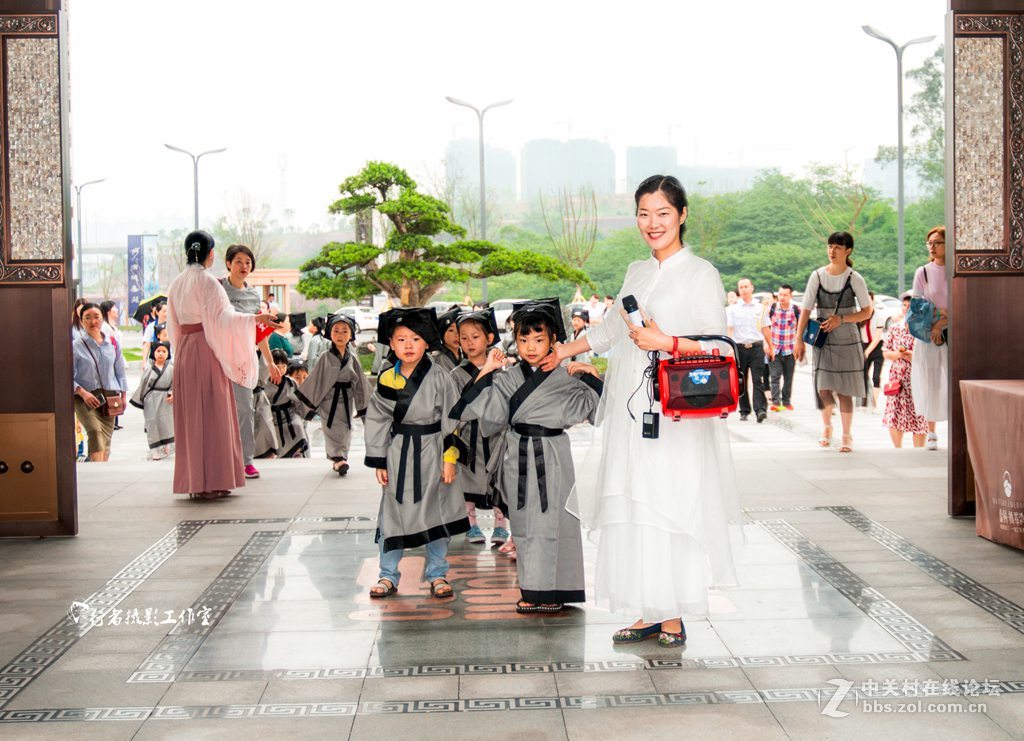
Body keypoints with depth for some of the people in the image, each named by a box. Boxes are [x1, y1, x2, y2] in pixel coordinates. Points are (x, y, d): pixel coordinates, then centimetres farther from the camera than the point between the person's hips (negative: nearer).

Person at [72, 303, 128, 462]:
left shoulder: (112, 344, 9)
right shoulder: (75, 346, -3)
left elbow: (120, 371, 17)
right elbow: (68, 376, -3)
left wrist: (123, 395, 12)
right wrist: (82, 392, -15)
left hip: (109, 397, 4)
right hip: (85, 399, -4)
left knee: (106, 438, 5)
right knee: (95, 431, -24)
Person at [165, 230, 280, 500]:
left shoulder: (177, 283, 13)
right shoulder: (207, 281, -10)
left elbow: (174, 325, 17)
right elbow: (221, 317, -16)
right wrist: (255, 318, -13)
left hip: (184, 351, 7)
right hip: (207, 349, -7)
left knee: (191, 414, 9)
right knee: (211, 414, -5)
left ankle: (192, 481, 11)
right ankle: (210, 481, -6)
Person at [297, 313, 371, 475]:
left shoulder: (352, 359, 5)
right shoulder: (326, 358, -2)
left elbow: (360, 382, 11)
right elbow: (315, 379, 0)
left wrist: (363, 403, 11)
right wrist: (311, 401, -1)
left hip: (347, 399, 3)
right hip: (329, 399, -3)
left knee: (345, 431, 6)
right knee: (333, 429, -9)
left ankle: (338, 459, 16)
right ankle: (339, 458, -15)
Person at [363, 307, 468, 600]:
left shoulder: (439, 378, -7)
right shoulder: (385, 380, 0)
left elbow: (452, 420, -5)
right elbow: (376, 421, 5)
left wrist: (450, 458, -8)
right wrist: (378, 461, 3)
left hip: (431, 453, -2)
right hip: (397, 453, 2)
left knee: (435, 514, 7)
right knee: (392, 513, 7)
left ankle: (438, 574, 20)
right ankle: (388, 576, 19)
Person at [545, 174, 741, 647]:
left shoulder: (701, 274, -3)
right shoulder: (637, 273, 16)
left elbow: (717, 347, -8)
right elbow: (612, 328, 30)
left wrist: (666, 342, -19)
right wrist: (567, 350, 37)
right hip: (630, 412, 6)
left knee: (668, 511, -8)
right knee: (633, 513, 5)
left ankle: (673, 619, -1)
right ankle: (650, 614, 11)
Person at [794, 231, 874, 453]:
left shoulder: (855, 279, -4)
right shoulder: (817, 276, -1)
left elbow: (867, 311, 0)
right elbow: (806, 309, 0)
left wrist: (841, 319, -14)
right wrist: (799, 339, -5)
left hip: (847, 341, -1)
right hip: (823, 340, 1)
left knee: (844, 389, 1)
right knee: (823, 388, -4)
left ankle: (847, 436, 14)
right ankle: (826, 426, 23)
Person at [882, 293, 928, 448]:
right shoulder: (895, 328, 8)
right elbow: (885, 352, 11)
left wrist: (912, 355, -18)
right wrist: (897, 354, -9)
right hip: (897, 378, 4)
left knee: (918, 417, 0)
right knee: (893, 417, 5)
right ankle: (898, 450, 24)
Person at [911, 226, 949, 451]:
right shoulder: (922, 272, 4)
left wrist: (942, 323, -14)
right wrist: (931, 327, -9)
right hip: (927, 335, 1)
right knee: (930, 384, 1)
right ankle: (931, 434, 11)